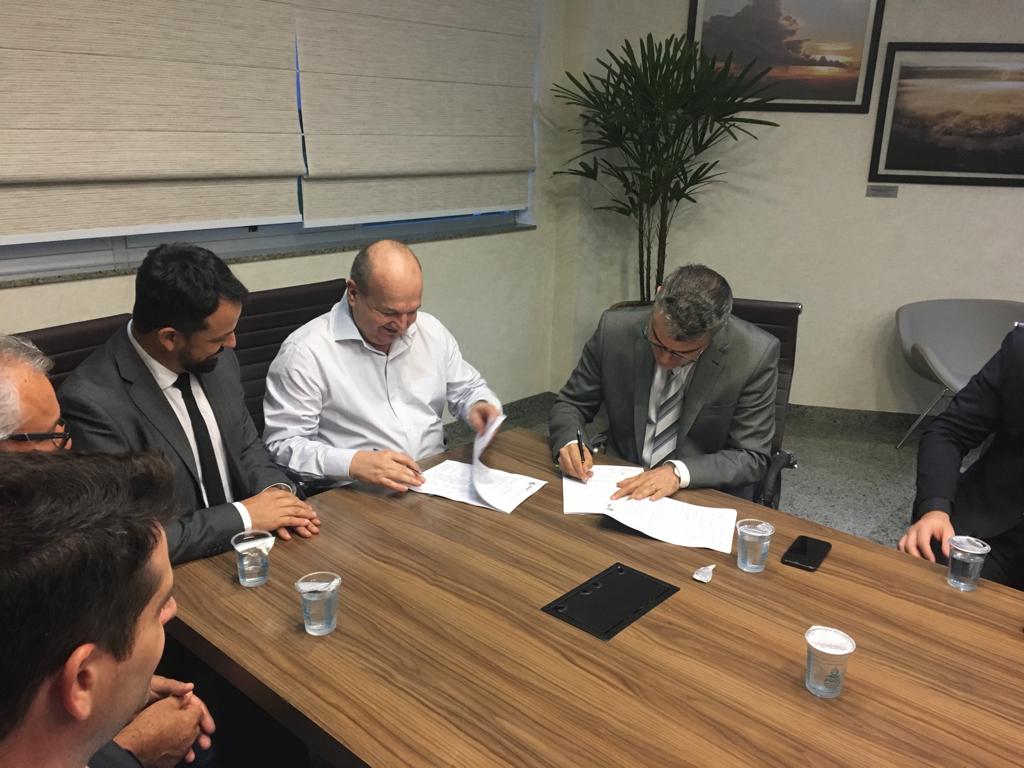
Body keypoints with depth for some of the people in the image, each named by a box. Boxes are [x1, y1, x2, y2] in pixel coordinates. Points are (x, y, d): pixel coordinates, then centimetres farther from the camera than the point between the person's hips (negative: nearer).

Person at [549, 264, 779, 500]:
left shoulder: (756, 355, -16)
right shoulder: (615, 329, -11)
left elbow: (751, 457, -10)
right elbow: (570, 404, 1)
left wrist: (679, 472, -25)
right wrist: (569, 442, -19)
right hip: (623, 488, 0)